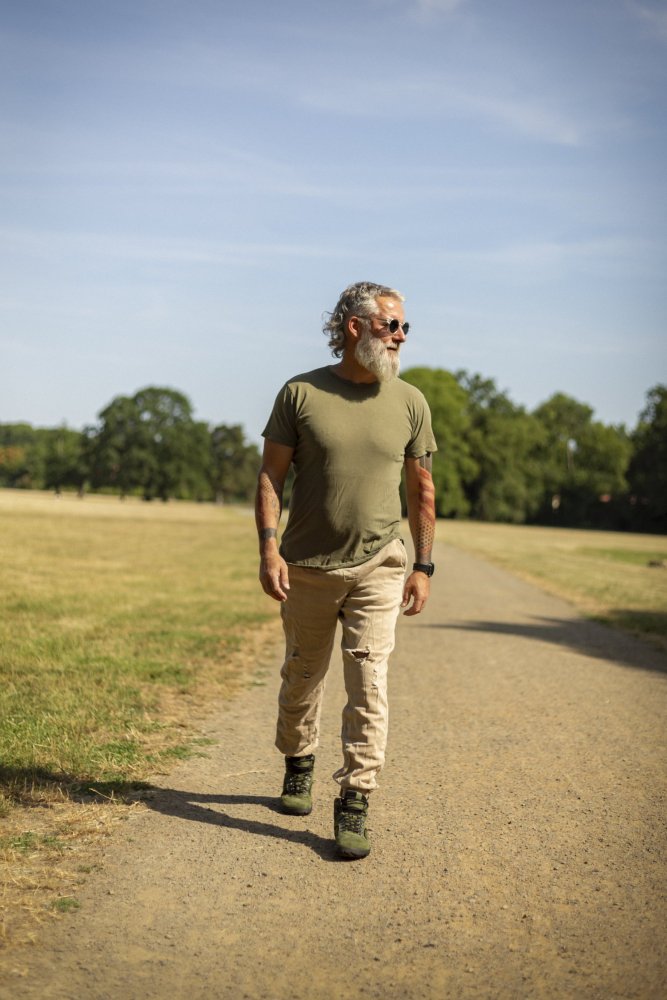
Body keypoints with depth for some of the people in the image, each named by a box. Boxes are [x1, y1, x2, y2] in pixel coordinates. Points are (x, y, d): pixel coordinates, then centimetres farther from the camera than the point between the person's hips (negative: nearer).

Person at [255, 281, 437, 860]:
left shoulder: (409, 402, 3)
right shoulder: (301, 393, -2)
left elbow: (422, 489, 9)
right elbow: (271, 474, 0)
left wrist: (424, 567, 6)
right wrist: (268, 547, -11)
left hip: (377, 567, 0)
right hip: (306, 567, 0)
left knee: (369, 685, -9)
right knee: (302, 676, 14)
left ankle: (354, 806, -3)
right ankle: (299, 767, 39)